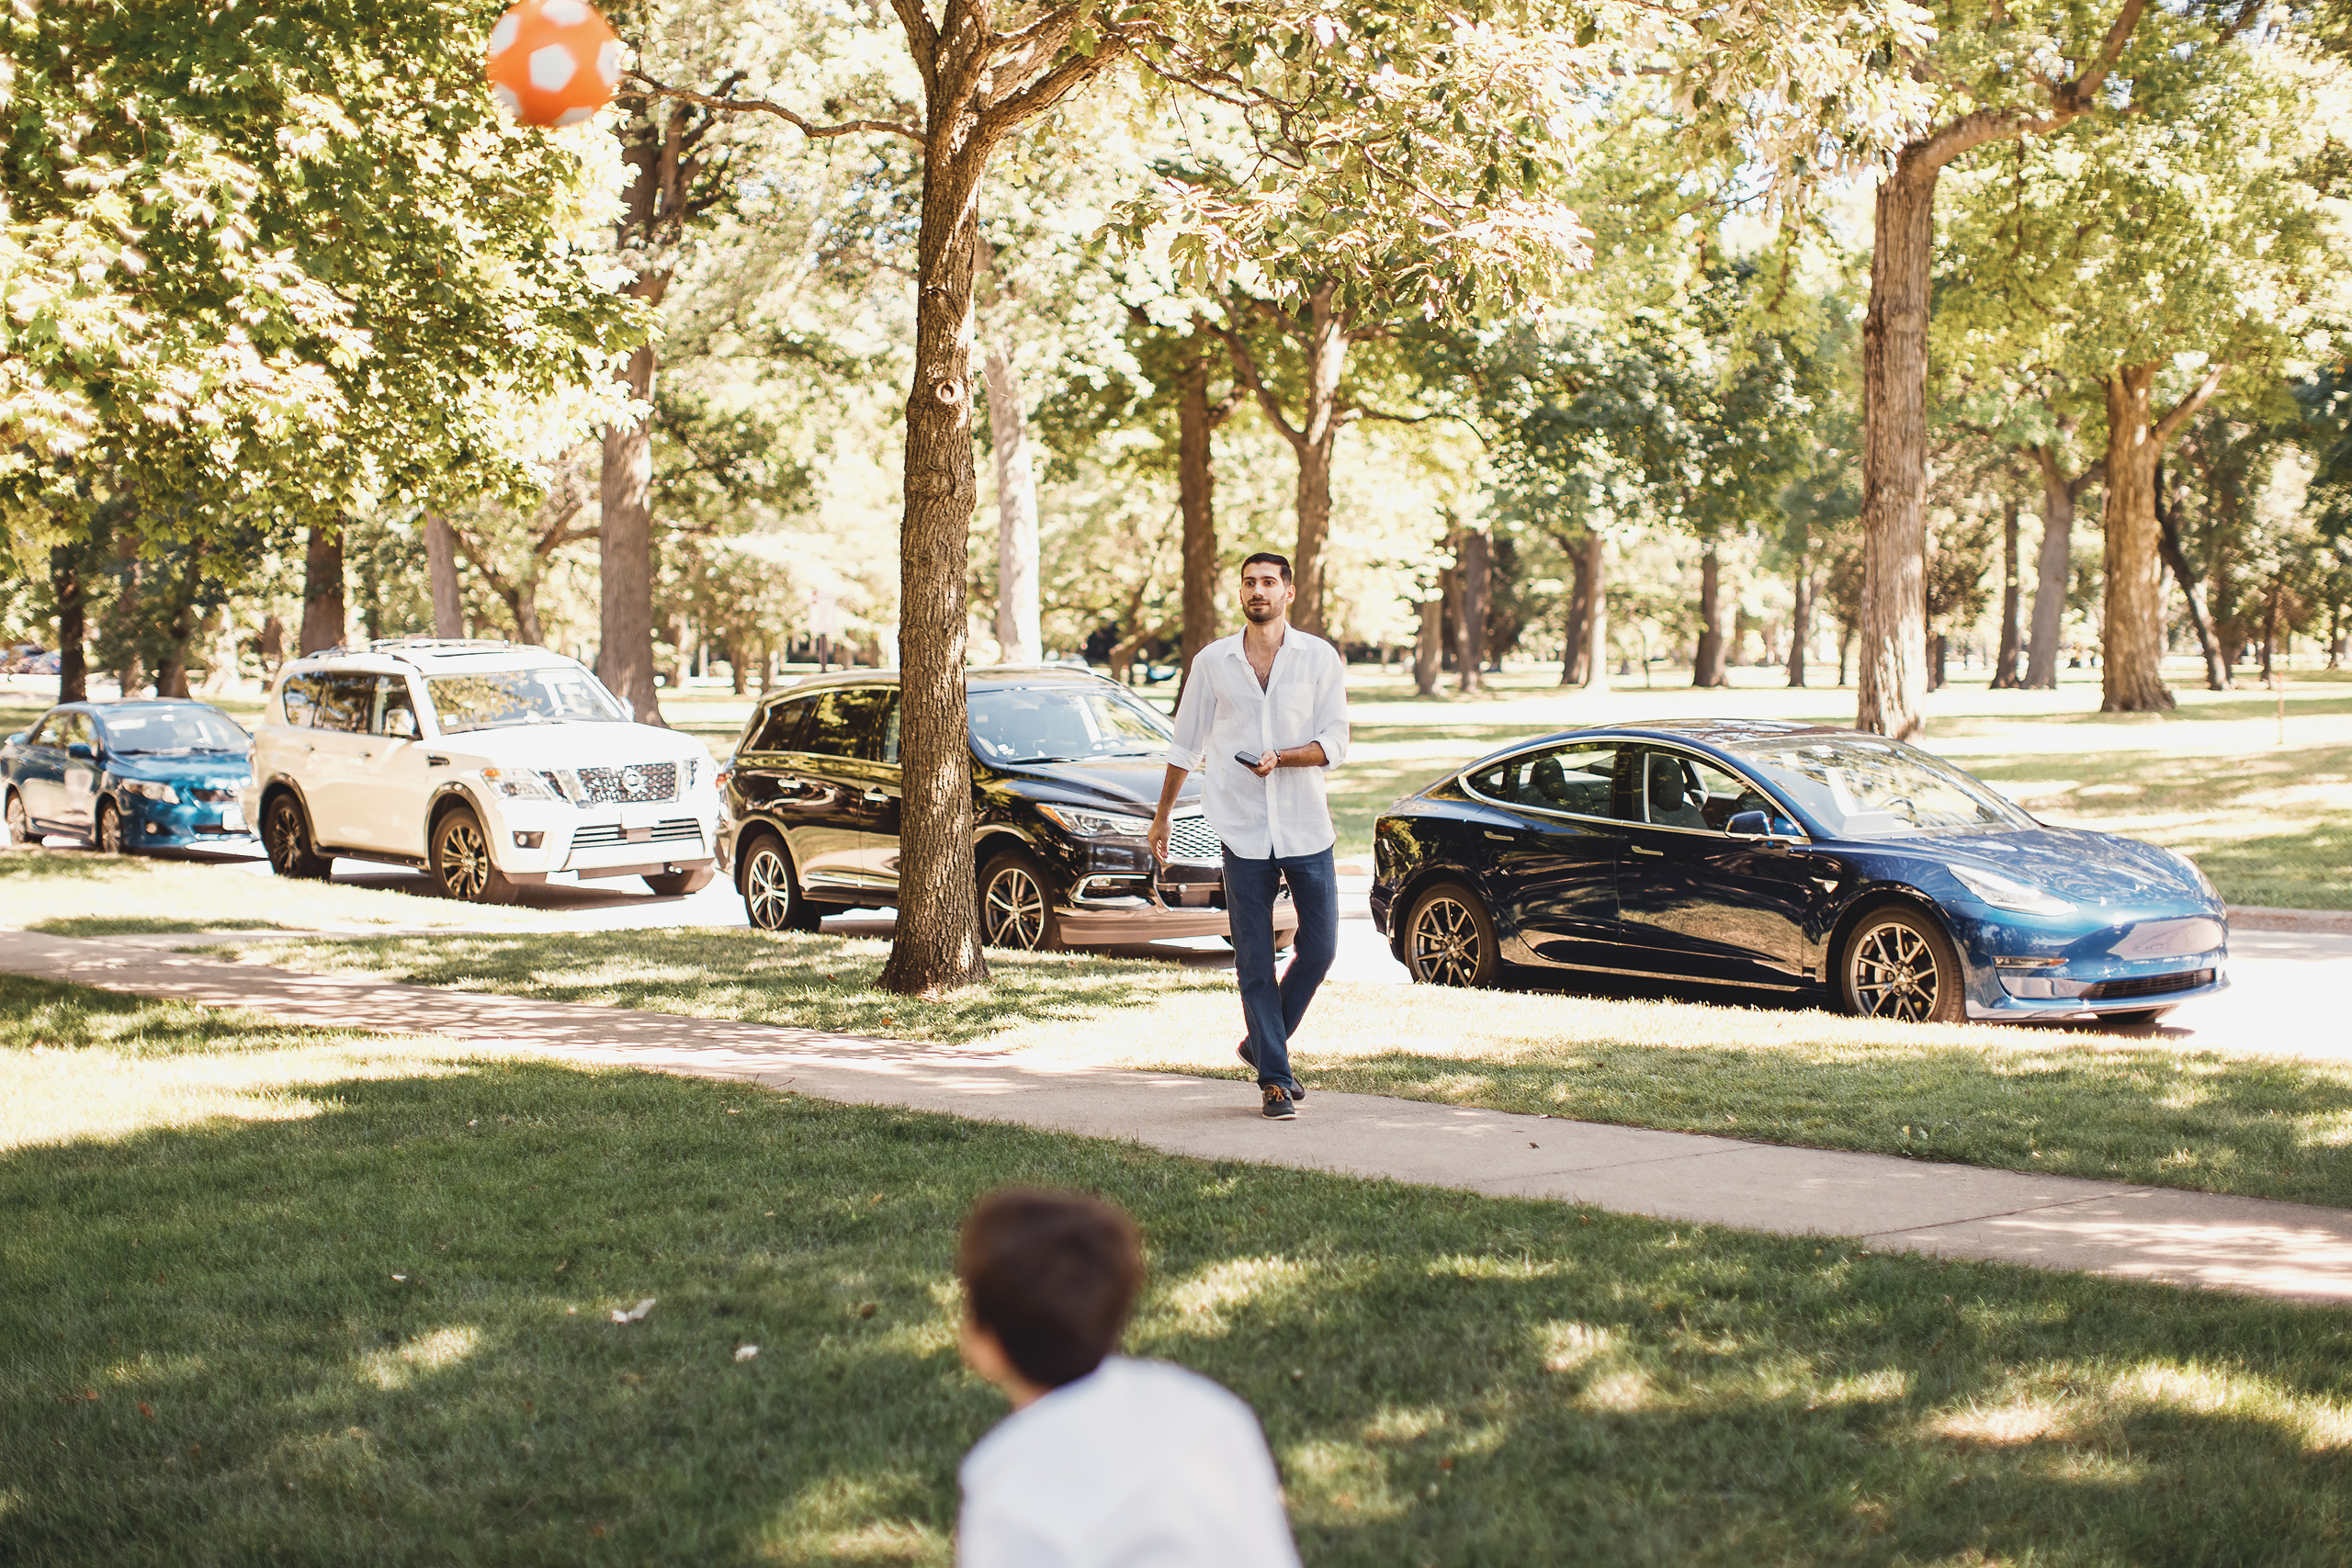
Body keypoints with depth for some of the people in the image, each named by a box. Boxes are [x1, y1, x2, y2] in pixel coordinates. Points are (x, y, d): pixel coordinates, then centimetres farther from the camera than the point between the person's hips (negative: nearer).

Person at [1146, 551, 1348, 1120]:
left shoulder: (1320, 657, 2)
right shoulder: (1212, 662, 5)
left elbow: (1334, 744, -3)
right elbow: (1186, 744, 13)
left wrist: (1281, 758, -20)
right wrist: (1161, 815, 17)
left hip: (1306, 828, 0)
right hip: (1243, 831, 0)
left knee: (1320, 946, 1)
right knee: (1255, 961, 0)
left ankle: (1262, 1044, 22)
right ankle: (1274, 1078, 7)